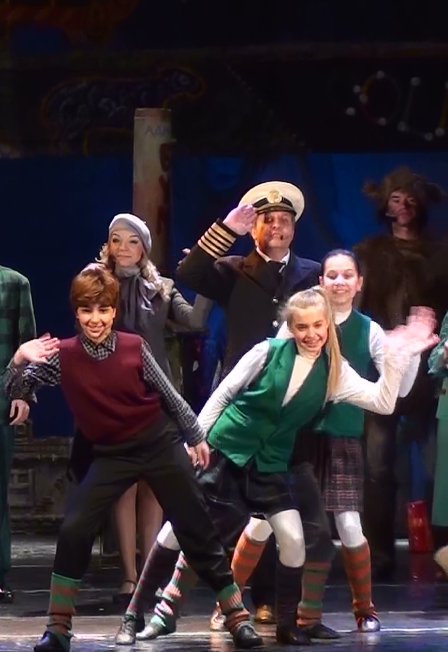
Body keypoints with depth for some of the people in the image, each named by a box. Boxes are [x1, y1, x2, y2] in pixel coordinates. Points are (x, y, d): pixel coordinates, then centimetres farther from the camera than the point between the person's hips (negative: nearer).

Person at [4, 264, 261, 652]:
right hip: (112, 455, 1)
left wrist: (196, 435, 10)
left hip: (160, 444, -1)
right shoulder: (63, 356, -10)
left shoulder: (134, 347, -11)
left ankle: (237, 616, 11)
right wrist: (19, 361, -30)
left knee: (197, 530, 3)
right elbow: (17, 391, -11)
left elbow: (168, 394, 1)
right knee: (74, 529, -14)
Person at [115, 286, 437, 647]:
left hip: (270, 465, 2)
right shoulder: (270, 352, -10)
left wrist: (397, 357, -20)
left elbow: (382, 401, -11)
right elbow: (223, 393, -3)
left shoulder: (334, 372, -2)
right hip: (226, 452, -2)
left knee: (293, 540, -10)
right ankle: (165, 611, 14)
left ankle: (287, 624, 6)